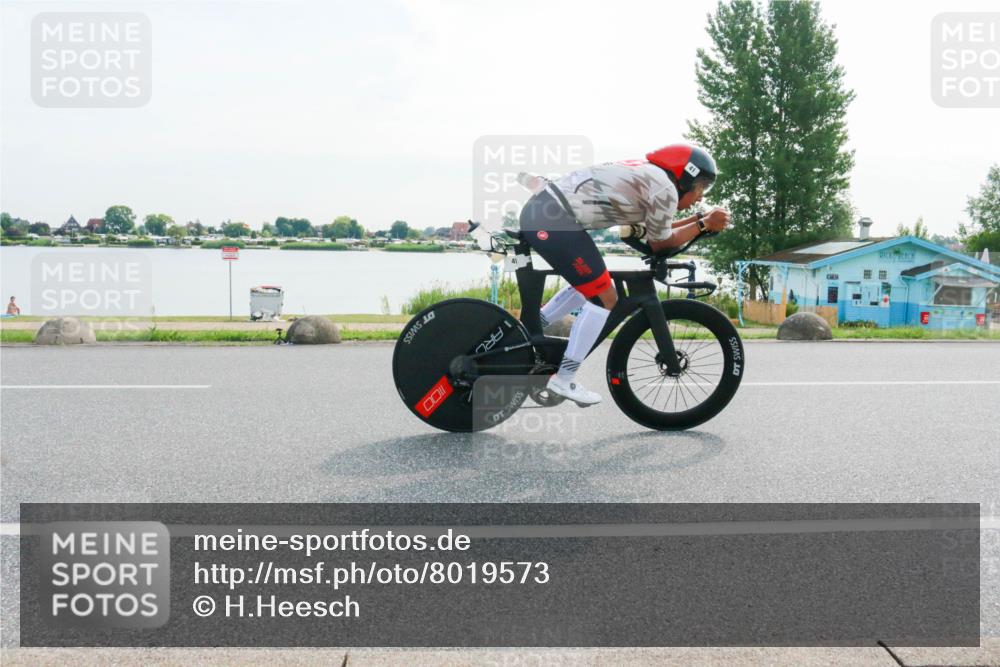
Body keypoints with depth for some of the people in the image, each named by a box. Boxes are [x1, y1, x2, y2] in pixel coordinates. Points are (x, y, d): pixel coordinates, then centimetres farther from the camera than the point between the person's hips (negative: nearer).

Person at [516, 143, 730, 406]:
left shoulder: (644, 175, 23)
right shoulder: (664, 187, -4)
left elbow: (648, 231, 29)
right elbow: (659, 243, 6)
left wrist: (700, 218, 28)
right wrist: (705, 224, 14)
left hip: (539, 211, 10)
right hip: (554, 220, -10)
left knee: (589, 287, 25)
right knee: (605, 298, 0)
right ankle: (563, 379, 3)